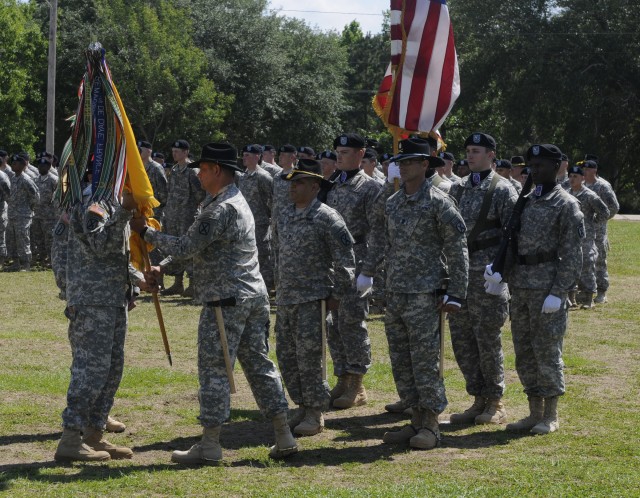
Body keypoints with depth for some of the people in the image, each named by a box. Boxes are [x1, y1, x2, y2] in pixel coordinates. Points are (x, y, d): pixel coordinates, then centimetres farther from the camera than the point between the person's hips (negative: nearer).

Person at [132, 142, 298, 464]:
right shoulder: (236, 203, 18)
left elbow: (185, 248, -18)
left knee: (213, 369, -3)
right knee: (258, 364, 12)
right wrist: (163, 270, 17)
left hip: (225, 301, -10)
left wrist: (146, 231, -6)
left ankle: (209, 446, 2)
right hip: (253, 297, 10)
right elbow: (197, 250, 21)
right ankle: (283, 438, 13)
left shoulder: (220, 210, -16)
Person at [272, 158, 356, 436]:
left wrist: (337, 294, -10)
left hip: (313, 299, -7)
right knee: (286, 356, 10)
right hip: (285, 299, 7)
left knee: (308, 356, -6)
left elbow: (346, 259, -10)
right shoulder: (285, 216, 12)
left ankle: (315, 415, 5)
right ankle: (303, 407, 23)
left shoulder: (326, 217, -10)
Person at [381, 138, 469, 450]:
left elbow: (457, 249, -9)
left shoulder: (438, 202, -8)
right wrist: (383, 289, 16)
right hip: (395, 295, 7)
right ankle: (416, 421, 18)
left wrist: (455, 294, -12)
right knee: (401, 362, 9)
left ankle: (431, 425, 4)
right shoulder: (393, 203, 12)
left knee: (425, 360, -4)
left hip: (424, 295, -7)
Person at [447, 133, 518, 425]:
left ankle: (495, 404, 9)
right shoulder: (458, 189, 14)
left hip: (487, 274, -6)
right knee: (461, 338, 7)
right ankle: (479, 400, 17)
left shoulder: (502, 190, -5)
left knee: (487, 338, -2)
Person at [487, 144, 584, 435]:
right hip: (520, 287, 7)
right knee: (524, 352, 9)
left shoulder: (566, 205, -5)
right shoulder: (525, 201, 14)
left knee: (546, 350, -1)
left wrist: (559, 292, -16)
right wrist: (500, 271, -2)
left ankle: (550, 416, 10)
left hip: (547, 287, -7)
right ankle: (535, 412, 19)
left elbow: (571, 254, -10)